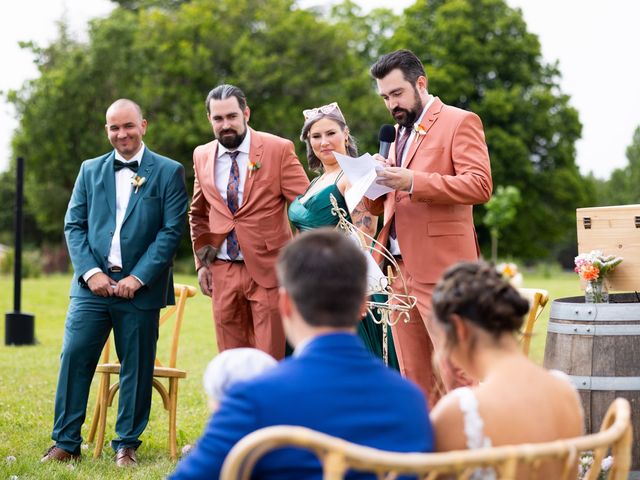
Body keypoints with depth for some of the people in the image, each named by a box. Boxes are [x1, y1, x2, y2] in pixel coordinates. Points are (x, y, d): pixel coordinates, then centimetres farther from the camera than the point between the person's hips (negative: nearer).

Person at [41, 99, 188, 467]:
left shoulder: (168, 172, 1)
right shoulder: (90, 170, 12)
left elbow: (172, 230, -5)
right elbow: (74, 225, 8)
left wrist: (138, 278, -12)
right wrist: (90, 272, -6)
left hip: (140, 287, -2)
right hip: (93, 284, 2)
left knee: (136, 367, 4)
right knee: (74, 358, -3)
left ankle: (127, 444, 16)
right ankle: (66, 443, 6)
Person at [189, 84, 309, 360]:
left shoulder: (279, 149, -5)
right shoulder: (202, 156, 9)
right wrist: (201, 262, 11)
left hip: (269, 270, -4)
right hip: (223, 273, 4)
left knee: (272, 358, -1)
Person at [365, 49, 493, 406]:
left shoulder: (460, 122, -1)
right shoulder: (401, 133, 22)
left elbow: (480, 185, -15)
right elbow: (378, 206, 23)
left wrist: (413, 182, -22)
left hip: (440, 270, -8)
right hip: (400, 270, 8)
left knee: (457, 373, -8)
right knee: (415, 379, 9)